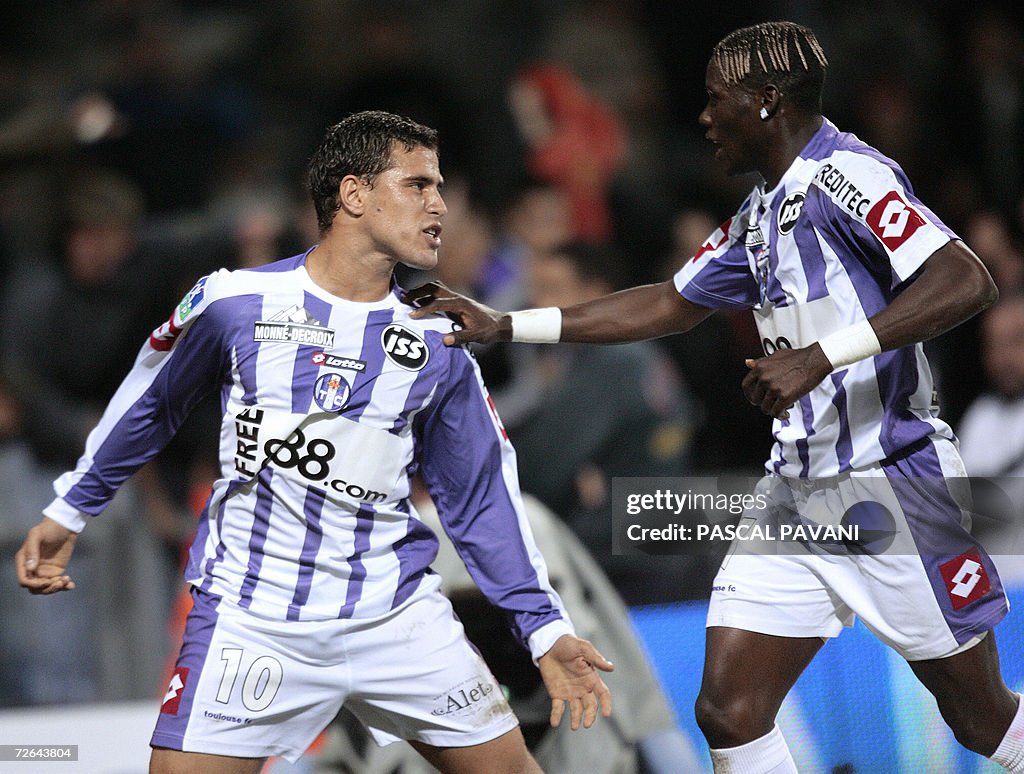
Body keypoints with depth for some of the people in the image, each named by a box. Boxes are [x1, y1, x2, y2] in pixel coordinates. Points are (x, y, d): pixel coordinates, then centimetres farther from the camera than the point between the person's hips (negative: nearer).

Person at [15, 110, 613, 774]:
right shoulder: (233, 302, -5)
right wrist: (69, 512, 18)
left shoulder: (438, 344, 3)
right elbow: (149, 406, 12)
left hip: (398, 613, 3)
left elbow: (482, 496, 9)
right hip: (250, 615, -3)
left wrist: (545, 628, 4)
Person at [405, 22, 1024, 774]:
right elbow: (670, 305, 25)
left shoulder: (845, 175, -14)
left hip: (892, 482, -8)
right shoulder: (760, 214, 14)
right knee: (729, 712, -2)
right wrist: (504, 326, 22)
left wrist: (821, 357, -31)